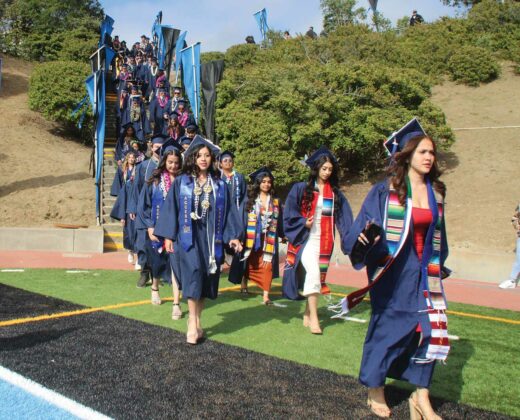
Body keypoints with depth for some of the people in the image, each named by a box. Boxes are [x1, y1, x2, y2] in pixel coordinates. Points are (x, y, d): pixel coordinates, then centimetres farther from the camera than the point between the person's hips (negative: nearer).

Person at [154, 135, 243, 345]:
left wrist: (232, 236, -2)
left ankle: (196, 320, 18)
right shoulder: (181, 182, 4)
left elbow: (228, 211, 7)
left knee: (206, 278, 5)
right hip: (188, 235, -2)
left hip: (211, 237, 3)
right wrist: (168, 235, -4)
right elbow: (171, 209, 2)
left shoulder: (220, 185, 9)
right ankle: (193, 323, -12)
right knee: (193, 273, -17)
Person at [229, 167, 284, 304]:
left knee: (267, 265, -6)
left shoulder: (276, 202, 7)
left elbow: (279, 220, 10)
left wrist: (283, 235, 11)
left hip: (268, 238, 1)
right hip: (252, 237, -1)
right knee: (249, 262, 11)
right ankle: (244, 284, 30)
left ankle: (266, 295, -8)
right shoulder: (251, 199, 1)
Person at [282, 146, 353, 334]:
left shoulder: (335, 193, 8)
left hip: (324, 241, 4)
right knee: (313, 272, -21)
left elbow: (344, 217, 5)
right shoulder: (301, 189, -1)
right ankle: (313, 317, -14)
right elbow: (289, 213, -1)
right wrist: (303, 223, -16)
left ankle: (307, 314, 22)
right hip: (306, 239, -4)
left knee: (317, 277, 8)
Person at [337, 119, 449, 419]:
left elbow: (438, 235, 17)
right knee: (388, 330, 5)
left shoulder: (436, 192, 7)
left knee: (430, 331, 2)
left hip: (425, 273, 5)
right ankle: (375, 393, 23)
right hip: (394, 272, -5)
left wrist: (439, 266, 20)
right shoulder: (385, 191, -8)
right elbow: (364, 228, -9)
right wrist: (364, 239, -30)